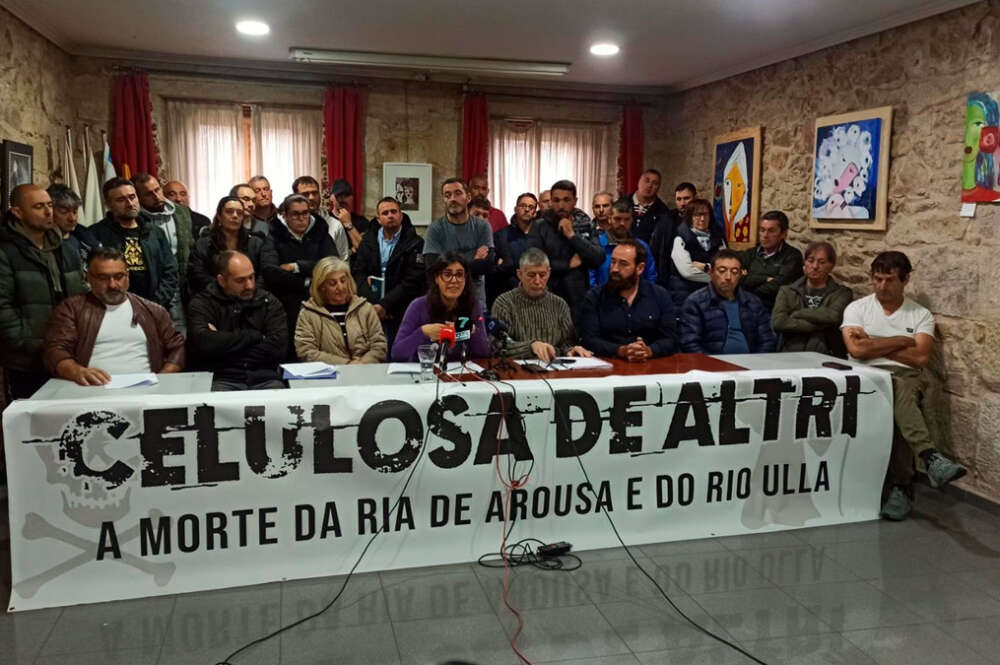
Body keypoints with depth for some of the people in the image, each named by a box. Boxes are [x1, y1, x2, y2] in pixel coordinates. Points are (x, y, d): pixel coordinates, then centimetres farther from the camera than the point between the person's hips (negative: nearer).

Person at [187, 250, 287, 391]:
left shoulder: (268, 302, 10)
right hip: (220, 380, -1)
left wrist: (223, 341, -5)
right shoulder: (202, 304, 6)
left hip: (265, 380, 2)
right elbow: (204, 343, -14)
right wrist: (254, 336, -6)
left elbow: (279, 348, -6)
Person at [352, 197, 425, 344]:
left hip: (400, 312, -3)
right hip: (371, 309, 3)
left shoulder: (414, 243, 0)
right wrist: (372, 303, -9)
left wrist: (385, 305, -13)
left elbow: (412, 281, -8)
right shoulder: (368, 239, 13)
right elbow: (357, 272, 6)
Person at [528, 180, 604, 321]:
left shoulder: (586, 225, 6)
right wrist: (569, 264, -9)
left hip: (579, 300, 2)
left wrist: (572, 235, -12)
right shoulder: (539, 226, 0)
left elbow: (599, 259, -7)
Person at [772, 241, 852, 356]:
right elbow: (777, 322, -3)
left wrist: (796, 314, -1)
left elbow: (833, 316, -9)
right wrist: (819, 324, -6)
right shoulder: (787, 291, 15)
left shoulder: (841, 293, 12)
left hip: (826, 357, -2)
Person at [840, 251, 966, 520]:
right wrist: (902, 341, -1)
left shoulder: (921, 315, 12)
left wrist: (874, 344, -2)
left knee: (892, 402, -36)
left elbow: (920, 358, -4)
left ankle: (901, 485, -34)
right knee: (893, 396, -37)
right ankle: (930, 457, -45)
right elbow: (857, 350, -7)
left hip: (906, 378, 1)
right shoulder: (857, 308, 10)